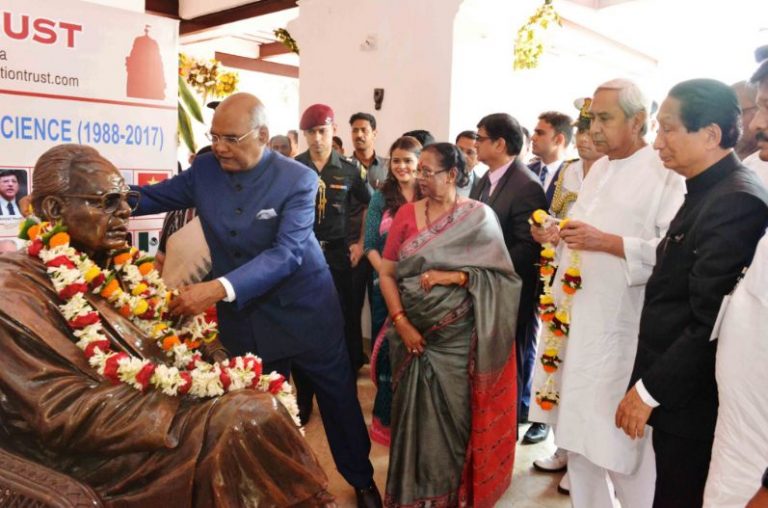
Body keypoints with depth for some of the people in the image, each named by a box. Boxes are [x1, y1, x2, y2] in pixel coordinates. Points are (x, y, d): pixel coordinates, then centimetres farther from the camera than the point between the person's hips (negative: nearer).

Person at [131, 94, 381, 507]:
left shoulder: (298, 180, -19)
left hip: (304, 314, -3)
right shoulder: (205, 169, -5)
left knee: (339, 402, 13)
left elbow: (286, 253, -29)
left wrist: (219, 288, -40)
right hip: (244, 319, 4)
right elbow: (152, 196, 4)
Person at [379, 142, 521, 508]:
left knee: (456, 413, 5)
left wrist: (454, 276, -18)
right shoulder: (407, 213, 3)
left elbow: (501, 276, -5)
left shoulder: (480, 217, -4)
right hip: (414, 333, 2)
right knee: (415, 411, 9)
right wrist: (401, 323, -10)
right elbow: (386, 274, 1)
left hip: (459, 336, -2)